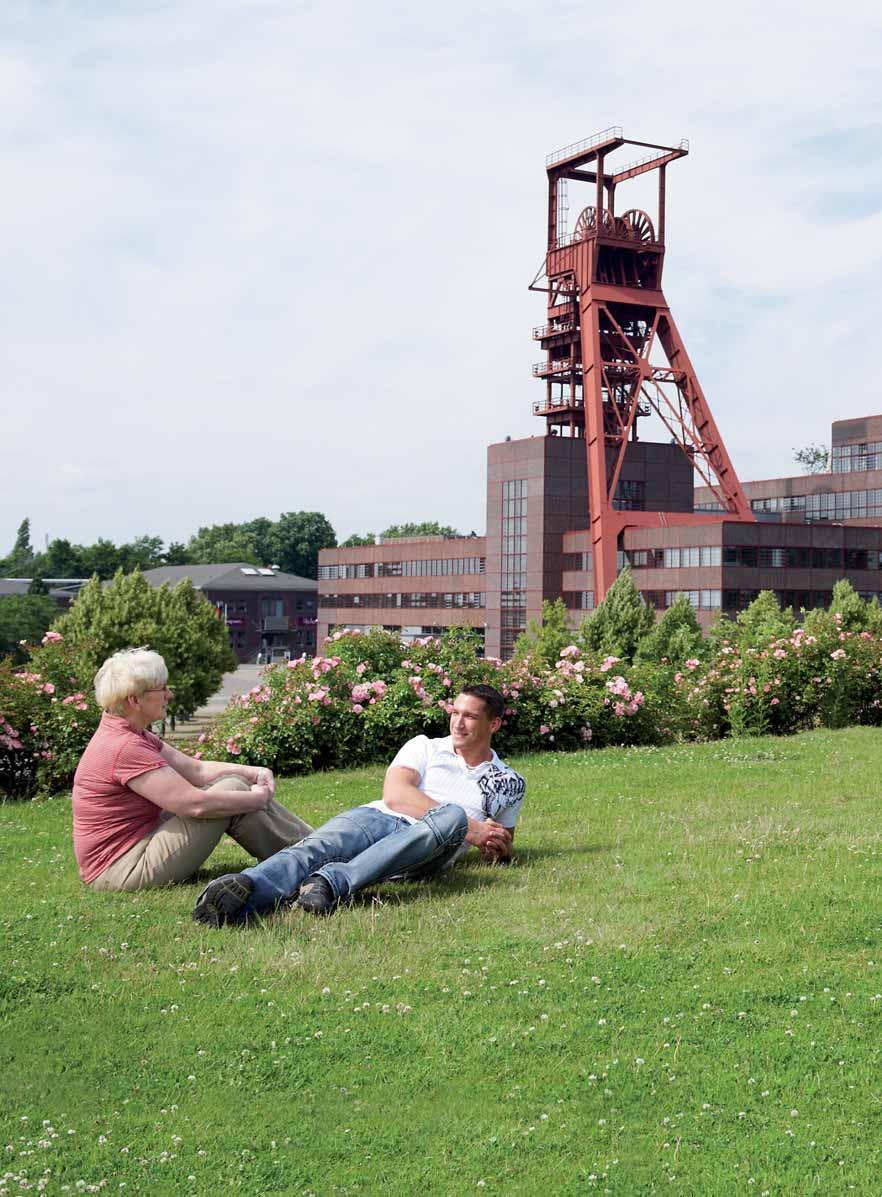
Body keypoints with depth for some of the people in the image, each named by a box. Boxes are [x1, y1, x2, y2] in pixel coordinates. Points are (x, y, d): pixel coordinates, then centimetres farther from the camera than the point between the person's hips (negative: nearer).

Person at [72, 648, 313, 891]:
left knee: (232, 782, 7)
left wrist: (255, 772, -3)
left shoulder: (133, 735, 9)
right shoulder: (124, 748, -23)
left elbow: (196, 770, 9)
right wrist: (258, 799, -12)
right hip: (123, 870, -10)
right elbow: (196, 804, -25)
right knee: (231, 788, -11)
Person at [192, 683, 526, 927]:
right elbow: (394, 794, 3)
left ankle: (332, 882, -52)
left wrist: (496, 847, 4)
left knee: (453, 816, -36)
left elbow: (503, 845, 32)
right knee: (319, 847, -33)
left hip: (421, 853, -1)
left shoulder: (508, 783, 25)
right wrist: (469, 828, -4)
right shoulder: (426, 747, 21)